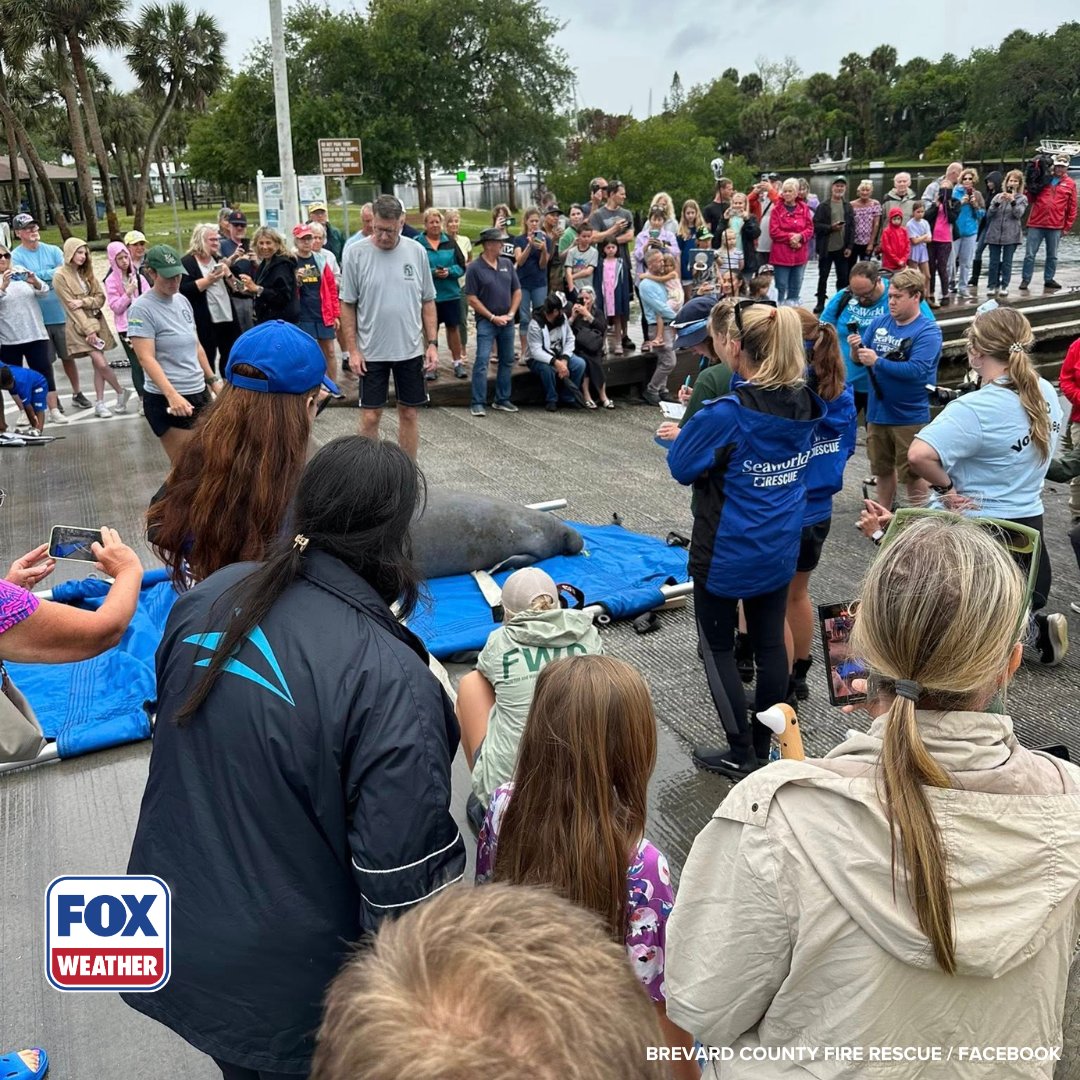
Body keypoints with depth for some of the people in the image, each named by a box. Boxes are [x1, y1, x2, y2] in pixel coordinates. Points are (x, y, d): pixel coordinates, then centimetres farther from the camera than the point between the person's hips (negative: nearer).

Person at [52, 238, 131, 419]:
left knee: (98, 365, 3)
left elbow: (100, 298, 6)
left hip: (96, 320, 6)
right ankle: (121, 392, 5)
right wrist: (89, 329, -16)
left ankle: (100, 403, 7)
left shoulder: (87, 272, 12)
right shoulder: (60, 276, -7)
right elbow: (71, 305, -11)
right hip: (79, 325, -6)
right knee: (100, 363, -13)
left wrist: (83, 302, -14)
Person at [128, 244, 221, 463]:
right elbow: (146, 358, -19)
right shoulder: (142, 309, -11)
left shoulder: (182, 300, 10)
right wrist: (172, 394, -31)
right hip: (166, 400, -7)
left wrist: (213, 379, 20)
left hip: (199, 392, 7)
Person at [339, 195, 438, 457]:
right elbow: (347, 305, -2)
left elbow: (427, 302, 6)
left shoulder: (416, 251, 0)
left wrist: (432, 343, 0)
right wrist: (352, 350, -6)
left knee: (409, 413, 10)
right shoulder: (356, 253, -6)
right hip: (371, 352, -2)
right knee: (370, 416, 3)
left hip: (410, 349, 2)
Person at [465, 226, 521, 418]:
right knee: (482, 361, -10)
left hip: (507, 321, 6)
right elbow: (472, 299, -10)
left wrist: (510, 314, -3)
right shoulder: (475, 268, -9)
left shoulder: (507, 264, 6)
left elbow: (517, 291, 10)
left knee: (507, 361, 10)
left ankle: (502, 400, 21)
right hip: (486, 321, -6)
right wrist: (493, 317, -11)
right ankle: (478, 403, -7)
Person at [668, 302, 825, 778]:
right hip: (780, 548, 7)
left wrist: (692, 423, 4)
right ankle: (763, 748, 30)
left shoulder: (726, 413, -24)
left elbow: (681, 467, -13)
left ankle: (741, 754, 19)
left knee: (717, 647, 11)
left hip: (726, 554, -6)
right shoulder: (804, 402, -3)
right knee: (770, 643, 16)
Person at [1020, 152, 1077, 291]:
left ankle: (1049, 279, 19)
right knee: (1030, 254, 0)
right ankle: (1025, 280, 8)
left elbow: (1072, 208, 7)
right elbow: (1031, 198, 12)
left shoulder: (1070, 184, 6)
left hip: (1055, 226, 1)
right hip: (1036, 224, 0)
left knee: (1052, 255, 9)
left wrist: (1067, 227, 5)